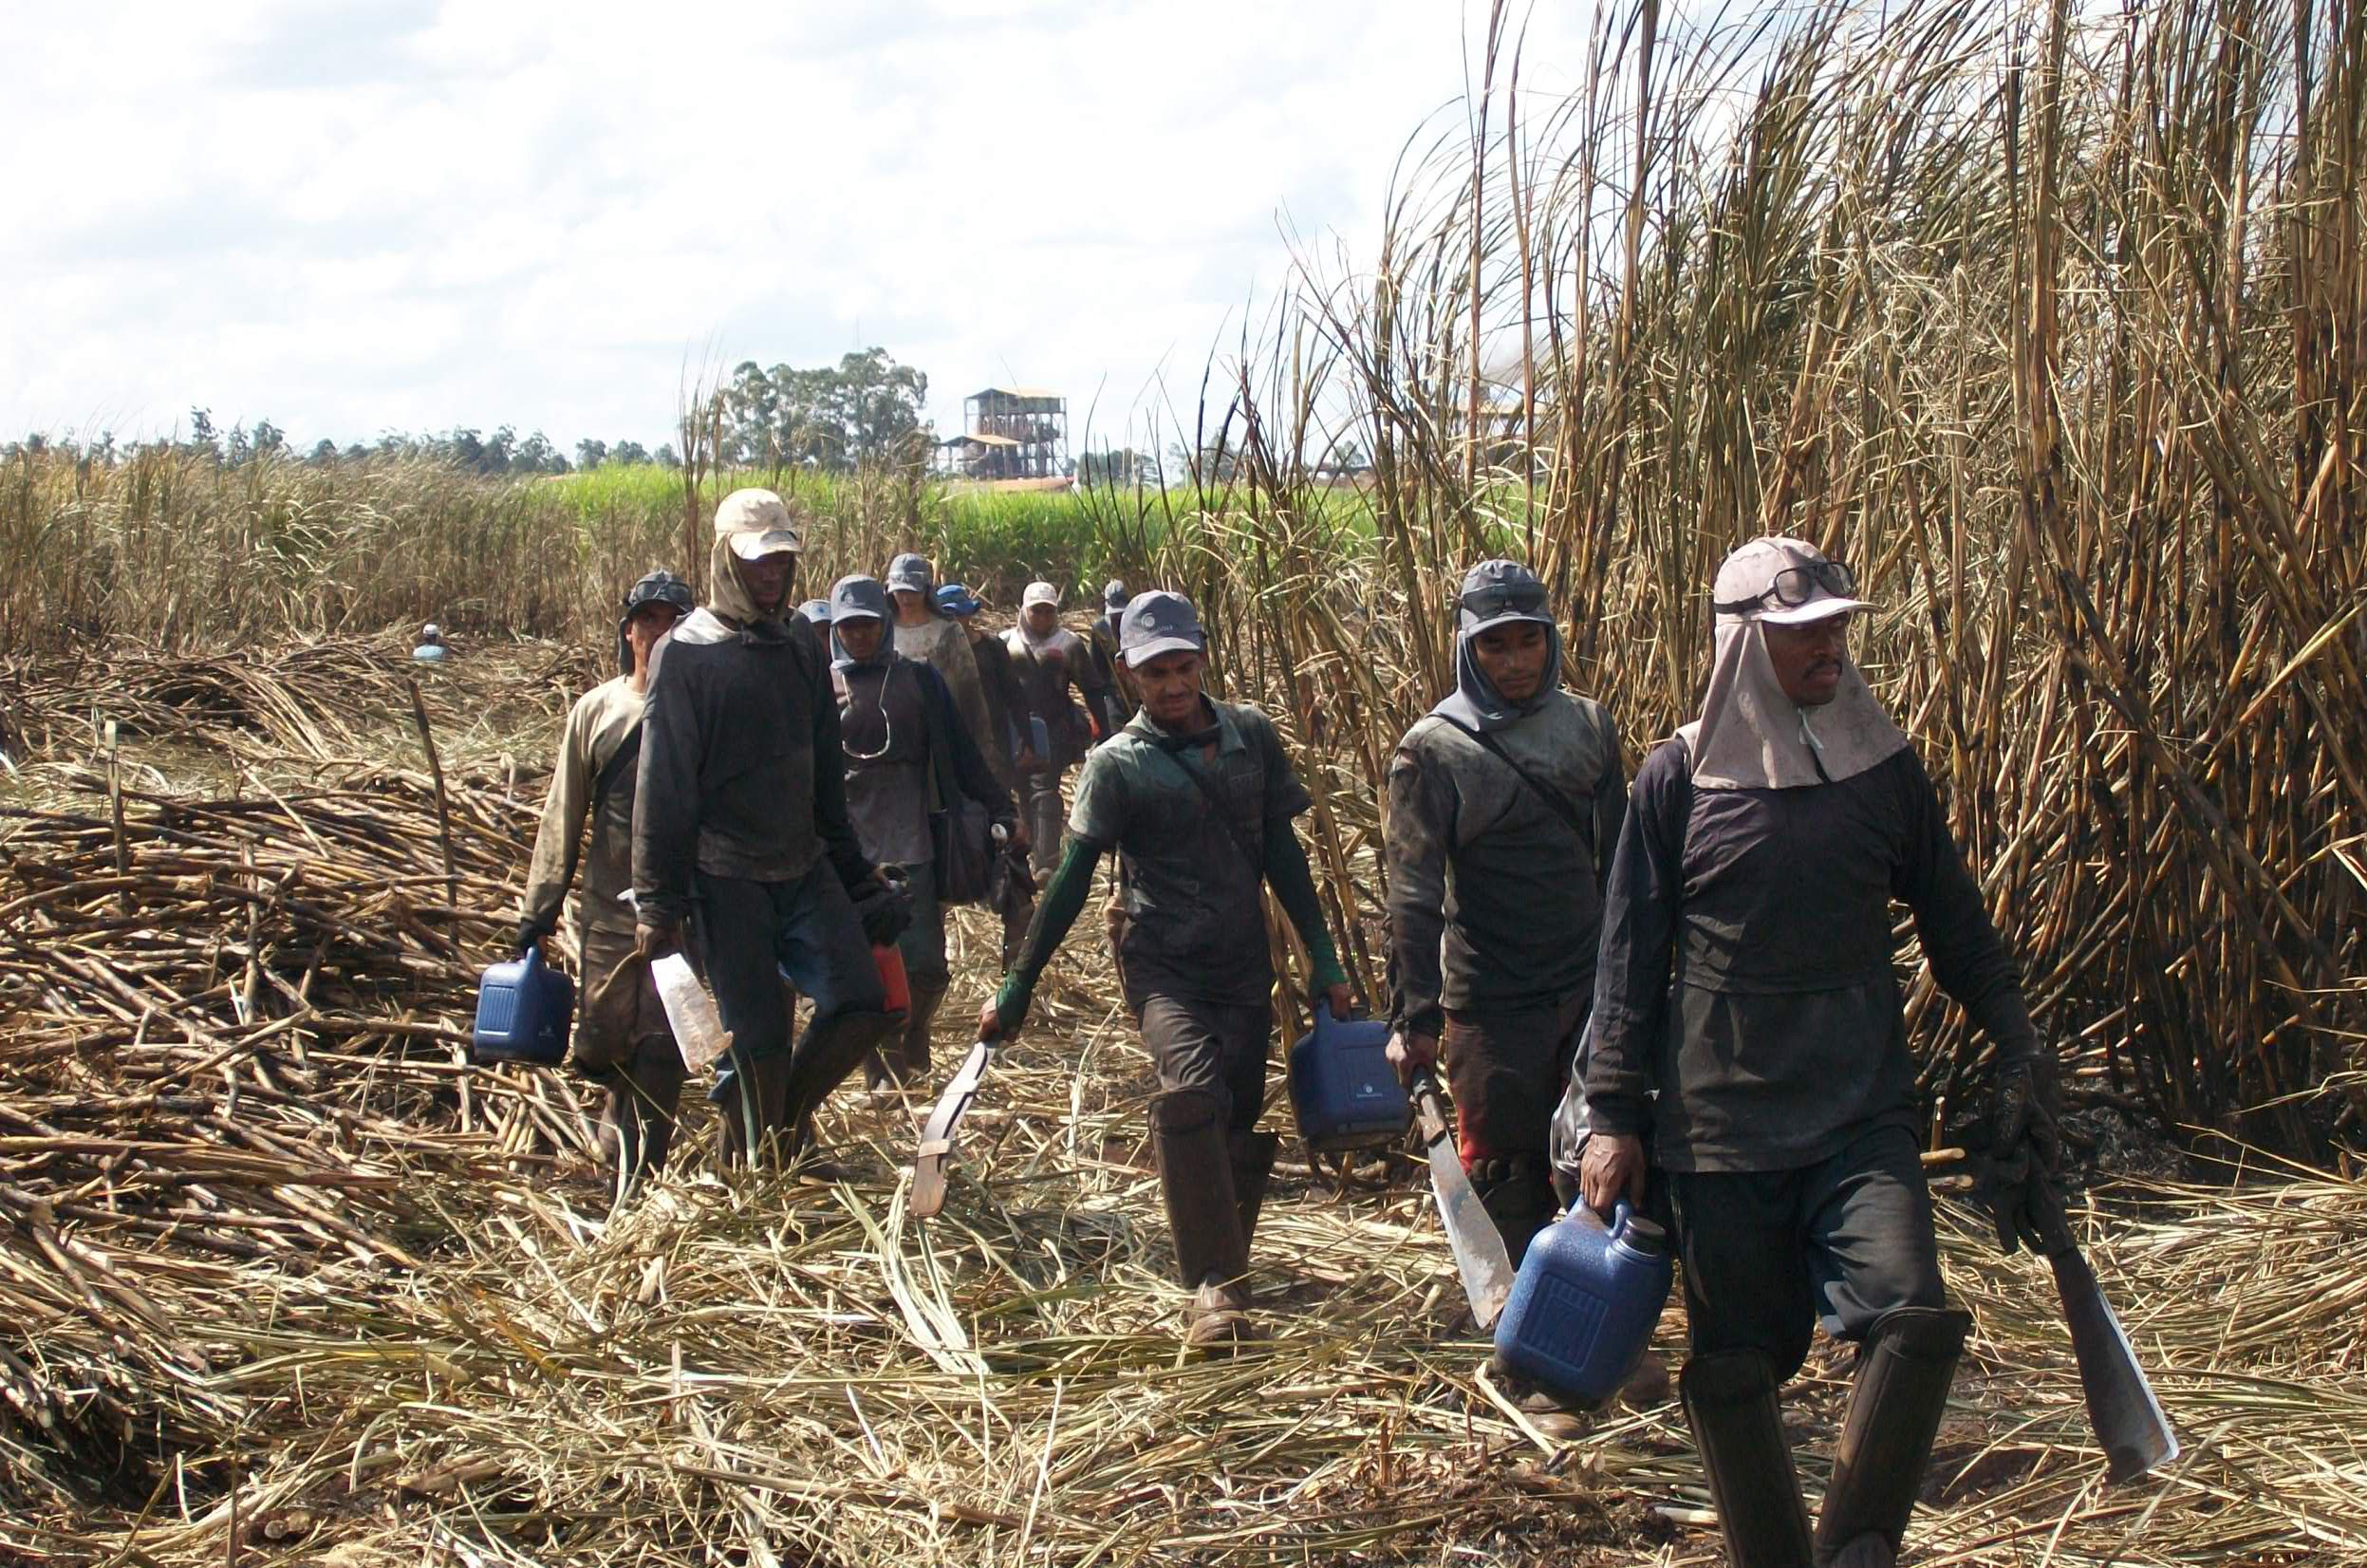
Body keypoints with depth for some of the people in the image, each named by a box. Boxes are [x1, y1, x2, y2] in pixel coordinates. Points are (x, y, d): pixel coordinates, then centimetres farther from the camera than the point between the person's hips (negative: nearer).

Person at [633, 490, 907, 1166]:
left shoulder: (800, 652, 14)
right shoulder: (685, 654, -5)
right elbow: (663, 787, -8)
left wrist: (855, 879, 17)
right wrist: (659, 902, -11)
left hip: (804, 870, 6)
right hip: (727, 878, -5)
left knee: (862, 1005, -7)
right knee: (761, 1039, -4)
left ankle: (784, 1117, 15)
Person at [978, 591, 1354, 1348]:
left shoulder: (1251, 736, 7)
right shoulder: (1119, 764, -3)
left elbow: (1282, 853, 13)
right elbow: (1072, 881, -1)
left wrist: (1323, 960, 12)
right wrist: (1016, 990, -1)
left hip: (1245, 971, 4)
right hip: (1163, 967, -4)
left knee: (1239, 1121, 2)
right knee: (1192, 1090, -27)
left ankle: (1228, 1267, 24)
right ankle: (1215, 1288, -25)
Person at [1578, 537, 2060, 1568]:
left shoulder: (1885, 769, 6)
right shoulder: (1678, 780, 1)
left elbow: (1958, 928, 14)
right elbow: (1629, 962, 3)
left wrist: (2020, 1055, 7)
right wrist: (1613, 1115, 0)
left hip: (1862, 1112, 1)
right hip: (1717, 1122, -1)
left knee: (1914, 1321, -19)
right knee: (1733, 1367, 4)